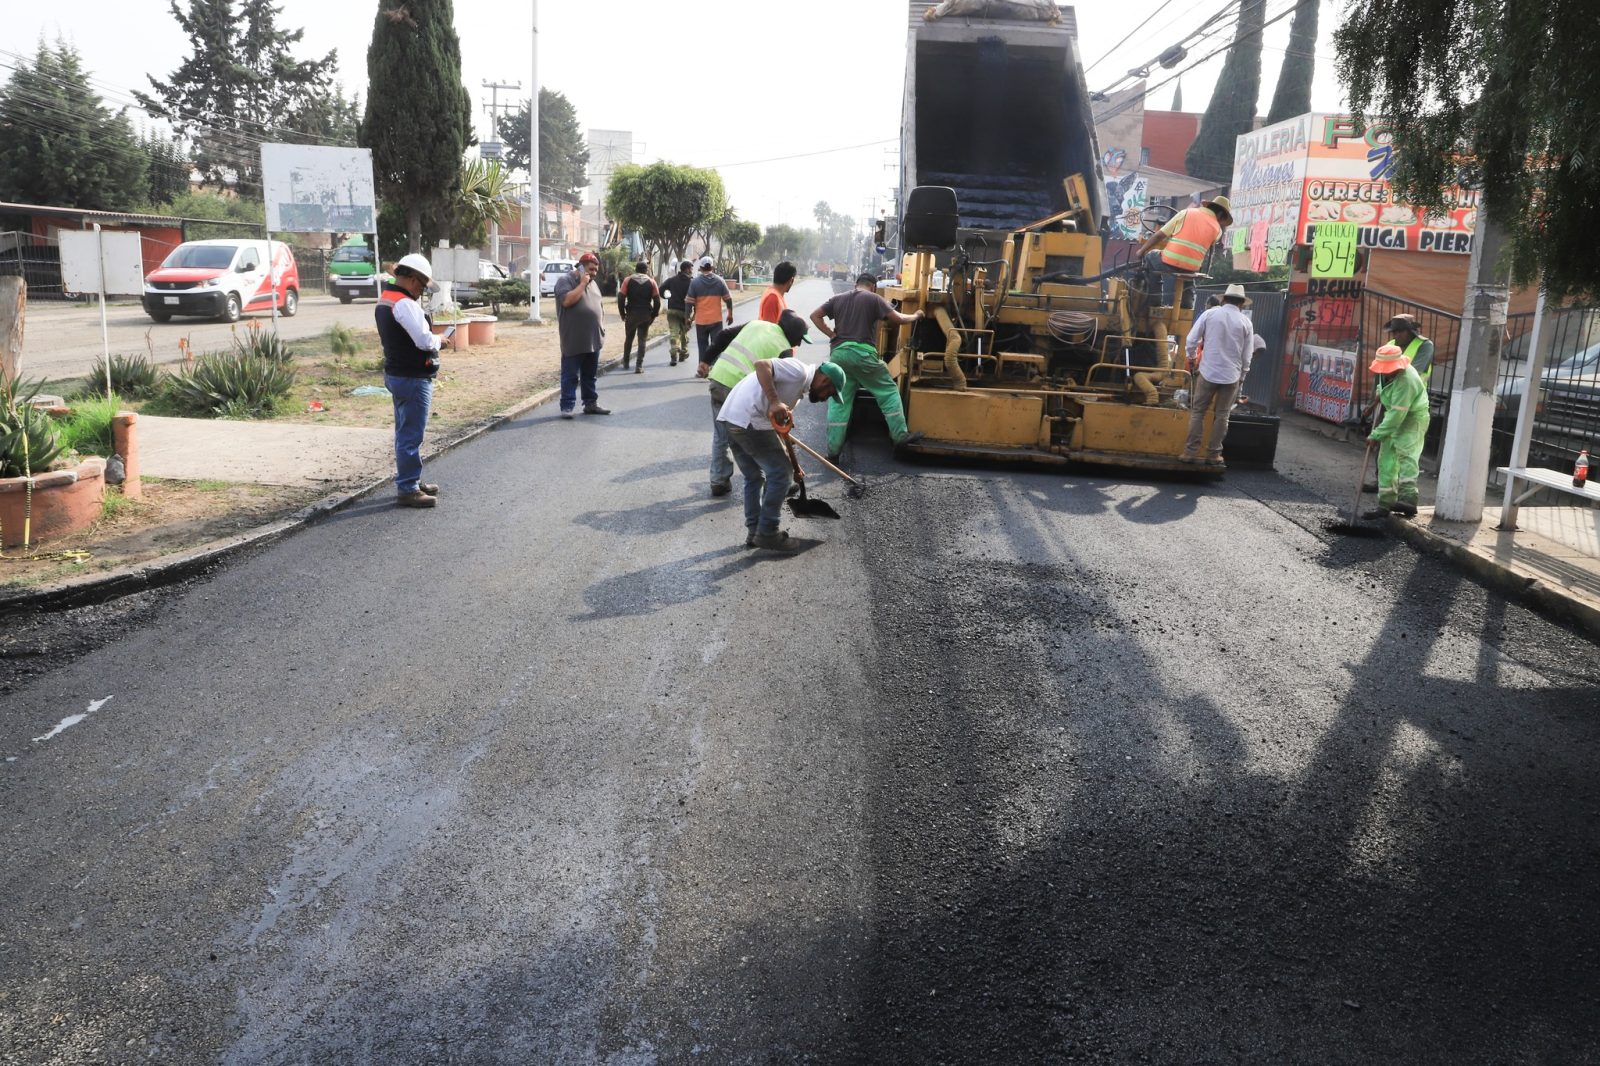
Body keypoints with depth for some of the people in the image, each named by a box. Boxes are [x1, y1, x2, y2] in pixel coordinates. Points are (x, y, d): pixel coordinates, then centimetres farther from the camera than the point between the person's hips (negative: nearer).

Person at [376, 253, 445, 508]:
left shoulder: (384, 300, 12)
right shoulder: (405, 304, -20)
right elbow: (425, 341, -26)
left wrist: (430, 338, 10)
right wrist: (439, 340, -4)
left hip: (395, 373, 10)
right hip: (413, 378, -10)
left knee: (405, 432, 19)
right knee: (411, 435, -4)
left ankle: (410, 480, 30)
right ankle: (408, 490, 1)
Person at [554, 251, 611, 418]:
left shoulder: (593, 283, 16)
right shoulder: (565, 280, -7)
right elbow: (567, 300, -23)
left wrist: (601, 325, 16)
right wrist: (582, 284, -16)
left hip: (593, 339, 7)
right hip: (574, 340, -7)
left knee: (590, 375, 14)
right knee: (570, 375, -3)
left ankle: (591, 403, 21)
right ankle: (567, 406, 0)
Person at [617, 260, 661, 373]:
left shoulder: (628, 280, 0)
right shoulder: (651, 281, 1)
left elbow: (621, 297, -7)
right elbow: (657, 300, -4)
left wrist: (622, 313, 2)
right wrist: (653, 315, 4)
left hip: (631, 314, 0)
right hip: (645, 315, 0)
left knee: (628, 338, 17)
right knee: (642, 340, 4)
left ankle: (625, 363, 23)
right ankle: (639, 366, -3)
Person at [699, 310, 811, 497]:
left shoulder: (756, 324, 17)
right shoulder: (784, 349, -2)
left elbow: (723, 336, 16)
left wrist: (707, 360, 19)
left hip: (718, 378, 6)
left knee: (720, 437, 18)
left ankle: (719, 483, 24)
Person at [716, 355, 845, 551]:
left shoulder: (800, 385, 24)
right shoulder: (800, 372, -5)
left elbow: (782, 424, 28)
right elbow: (761, 365, -20)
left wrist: (792, 464, 30)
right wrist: (775, 402, -29)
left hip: (731, 417, 10)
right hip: (750, 421, -10)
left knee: (754, 477, 21)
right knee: (781, 474, 1)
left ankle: (754, 532, 27)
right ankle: (767, 533, 7)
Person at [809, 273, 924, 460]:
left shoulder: (837, 299, 17)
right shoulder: (874, 298, 5)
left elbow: (815, 316, 13)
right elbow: (899, 319, 3)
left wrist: (832, 335, 10)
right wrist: (916, 316, 23)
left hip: (839, 353, 4)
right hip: (862, 353, -4)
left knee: (839, 402, 7)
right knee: (888, 391, 12)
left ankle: (833, 451, 5)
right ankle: (900, 436, 10)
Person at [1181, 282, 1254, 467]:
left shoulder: (1209, 314, -3)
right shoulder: (1245, 322, 0)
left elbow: (1191, 341, -2)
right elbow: (1247, 356, 4)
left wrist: (1191, 356, 17)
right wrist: (1242, 376, 16)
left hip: (1208, 372, -1)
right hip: (1232, 375, 1)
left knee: (1197, 412, 8)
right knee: (1222, 416, 8)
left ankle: (1191, 452, 4)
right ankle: (1213, 454, 10)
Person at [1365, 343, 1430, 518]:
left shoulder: (1406, 381, -31)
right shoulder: (1388, 369, -4)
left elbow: (1396, 415, -32)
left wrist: (1376, 435, -28)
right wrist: (1380, 391, 16)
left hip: (1413, 418, -9)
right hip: (1394, 416, 9)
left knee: (1406, 453, -27)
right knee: (1386, 460, 7)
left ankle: (1408, 498, -38)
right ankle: (1385, 502, 13)